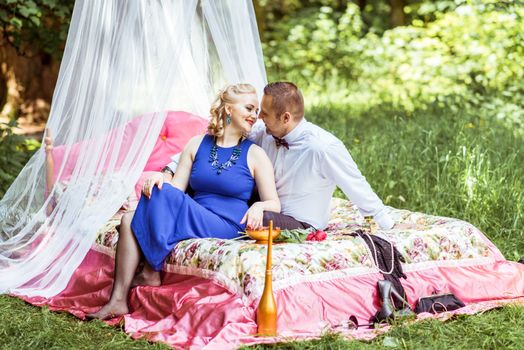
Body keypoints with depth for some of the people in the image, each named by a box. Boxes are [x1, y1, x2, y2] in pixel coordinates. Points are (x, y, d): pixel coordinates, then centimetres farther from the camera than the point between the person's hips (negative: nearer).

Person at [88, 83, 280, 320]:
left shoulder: (254, 155, 3)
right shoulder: (197, 144, 14)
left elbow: (274, 205, 0)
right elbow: (176, 188, 11)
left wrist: (260, 206, -24)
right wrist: (160, 177, -12)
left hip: (225, 227, -5)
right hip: (192, 221, 5)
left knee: (163, 193, -25)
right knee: (130, 220, -20)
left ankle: (151, 272, -12)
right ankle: (118, 301, -26)